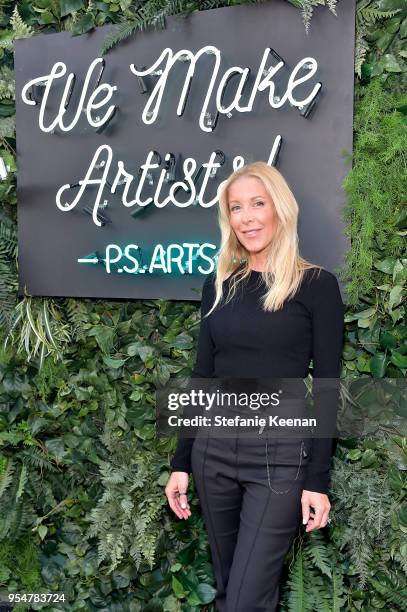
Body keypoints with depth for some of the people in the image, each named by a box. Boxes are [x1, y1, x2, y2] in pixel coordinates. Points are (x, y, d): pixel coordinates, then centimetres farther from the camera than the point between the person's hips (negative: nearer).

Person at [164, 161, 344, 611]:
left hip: (281, 455, -4)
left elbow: (326, 386, -6)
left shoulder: (317, 284, -6)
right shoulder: (218, 284, 6)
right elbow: (202, 375, 9)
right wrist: (181, 462, 8)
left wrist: (318, 479, -9)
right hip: (213, 449, 5)